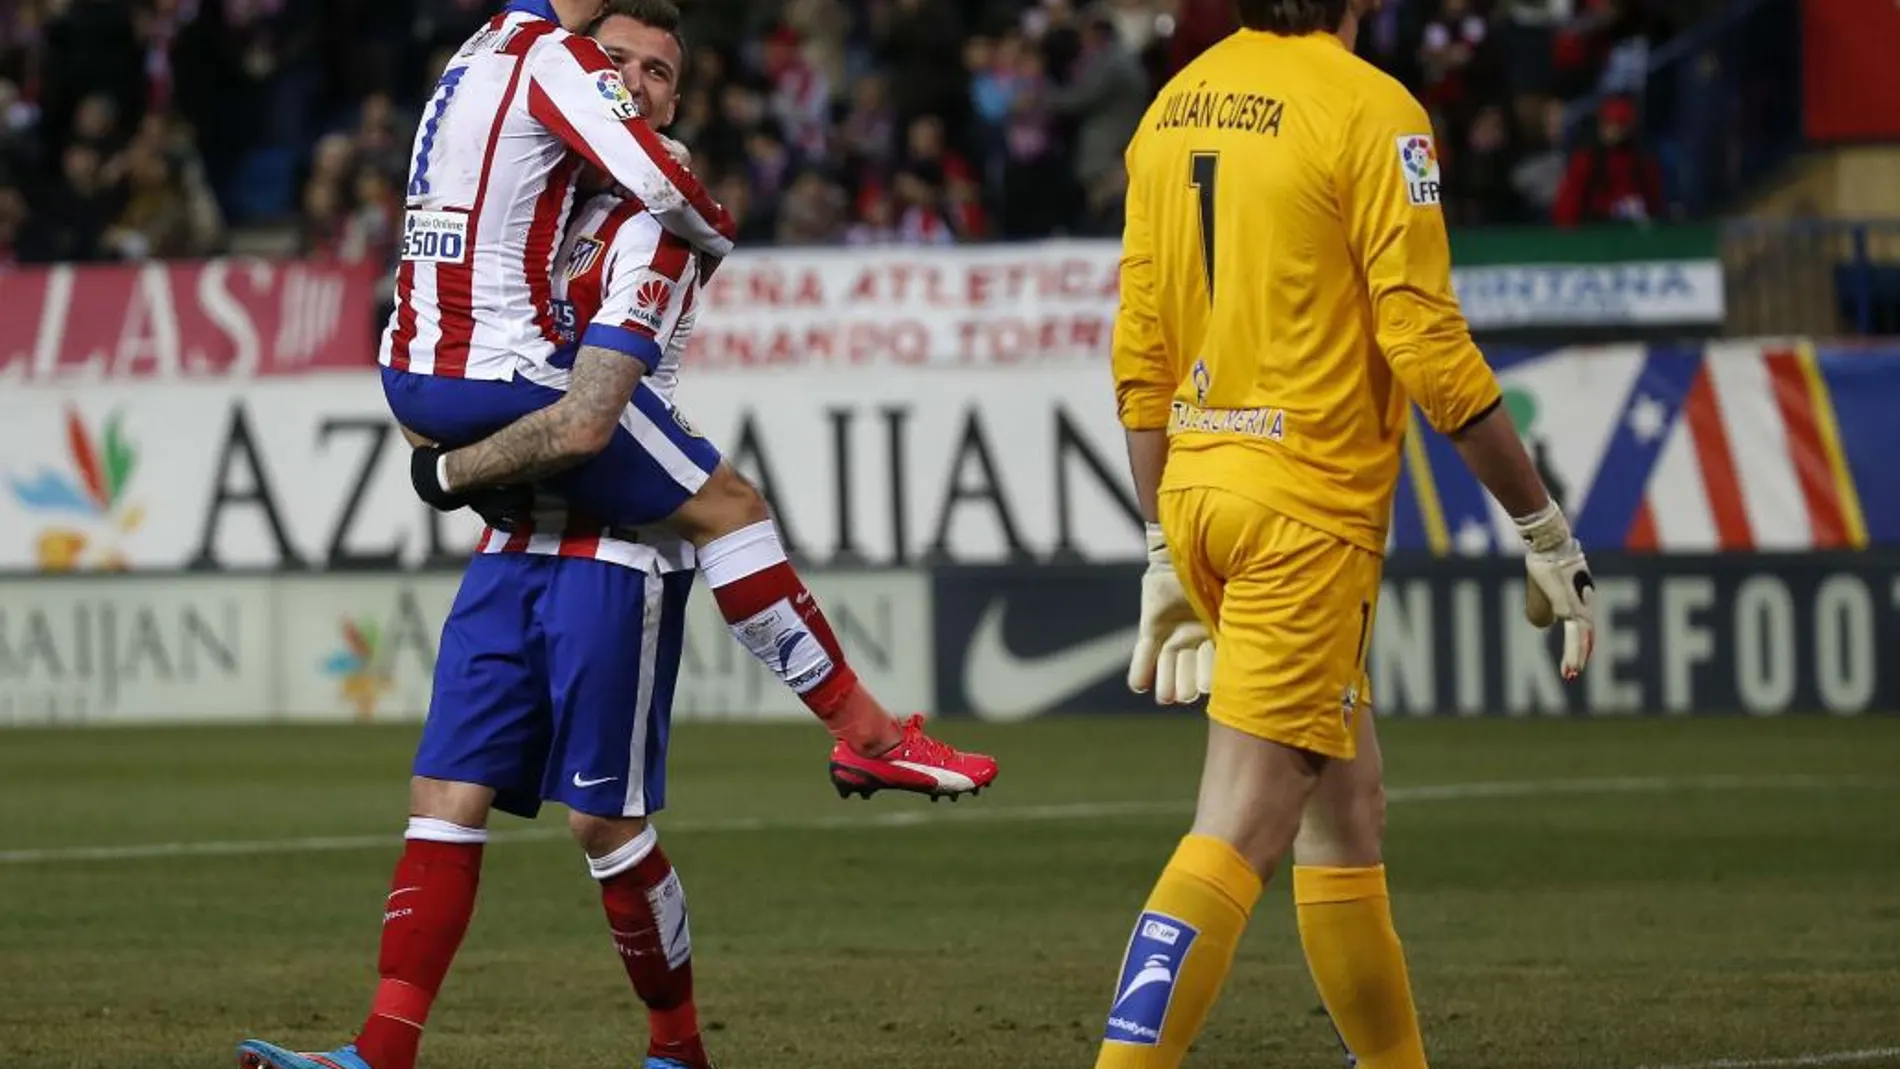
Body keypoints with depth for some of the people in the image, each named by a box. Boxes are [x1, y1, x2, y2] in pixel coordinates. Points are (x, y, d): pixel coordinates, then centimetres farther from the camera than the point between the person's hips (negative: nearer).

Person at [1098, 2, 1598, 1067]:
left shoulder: (1175, 105, 10)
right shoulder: (1371, 112, -12)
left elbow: (1141, 352, 12)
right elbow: (1430, 350, -14)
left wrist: (1166, 554, 18)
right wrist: (1547, 530, -5)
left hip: (1197, 492, 8)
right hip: (1308, 511, -8)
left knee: (1346, 815, 18)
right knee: (1236, 837, -10)